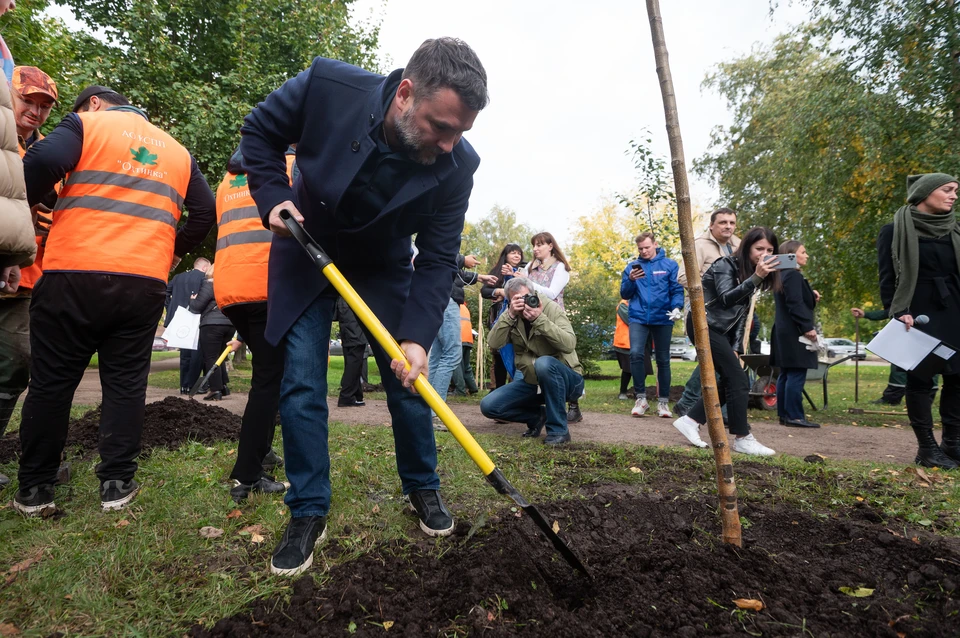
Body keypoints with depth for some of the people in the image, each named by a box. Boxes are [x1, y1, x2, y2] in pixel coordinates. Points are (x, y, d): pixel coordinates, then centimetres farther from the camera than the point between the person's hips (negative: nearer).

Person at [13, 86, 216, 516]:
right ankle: (116, 484, 11)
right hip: (146, 283, 3)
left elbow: (41, 163, -11)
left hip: (74, 275, -3)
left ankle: (34, 489, 17)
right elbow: (206, 212, 14)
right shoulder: (177, 150, 19)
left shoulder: (86, 123, 6)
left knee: (51, 382, 8)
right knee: (125, 384, 10)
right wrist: (174, 251, 23)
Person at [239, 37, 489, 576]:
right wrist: (274, 198, -21)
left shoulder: (456, 165, -25)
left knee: (409, 378, 2)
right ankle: (308, 513, 11)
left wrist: (417, 336, -29)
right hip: (305, 253, 0)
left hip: (384, 268, 1)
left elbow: (438, 258, -19)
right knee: (301, 384, -4)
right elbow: (260, 131, -8)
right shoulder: (327, 85, -27)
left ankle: (423, 489, 25)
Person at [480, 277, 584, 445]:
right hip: (533, 381, 5)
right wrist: (510, 315, -28)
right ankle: (538, 415, 12)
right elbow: (494, 343, -17)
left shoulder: (552, 308, -14)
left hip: (565, 378, -5)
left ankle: (559, 429, -22)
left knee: (544, 363, -38)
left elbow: (569, 344, -29)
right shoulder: (511, 315, -2)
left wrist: (540, 319, -36)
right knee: (488, 406, -10)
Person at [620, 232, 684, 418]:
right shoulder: (632, 266, 8)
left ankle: (663, 401, 18)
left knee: (663, 360, 7)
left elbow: (677, 290, 0)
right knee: (635, 354, -18)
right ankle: (641, 398, -6)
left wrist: (676, 307, -19)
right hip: (638, 318, 1)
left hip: (662, 319, 0)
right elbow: (624, 294, 7)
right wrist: (631, 280, -12)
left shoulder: (669, 265, 3)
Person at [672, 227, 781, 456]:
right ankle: (743, 438, -2)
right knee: (737, 379, -11)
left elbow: (742, 314, 11)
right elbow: (726, 299, -28)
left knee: (730, 380, 4)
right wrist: (755, 278, -39)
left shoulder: (750, 274, 12)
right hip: (704, 325, -9)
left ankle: (690, 421, 11)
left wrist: (736, 348, 4)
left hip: (722, 330, 9)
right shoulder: (725, 265, -13)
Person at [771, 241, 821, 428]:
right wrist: (807, 327, -21)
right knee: (796, 375, -9)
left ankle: (784, 414, 15)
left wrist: (812, 296, 10)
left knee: (785, 374, 11)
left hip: (783, 333, 11)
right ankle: (795, 416, -8)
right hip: (794, 334, -11)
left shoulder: (782, 275, 18)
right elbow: (795, 304, -21)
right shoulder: (793, 275, -13)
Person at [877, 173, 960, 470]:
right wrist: (898, 313, -16)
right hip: (918, 314, -5)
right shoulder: (895, 231, -2)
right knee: (920, 378, -1)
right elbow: (887, 278, -6)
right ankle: (927, 447, 8)